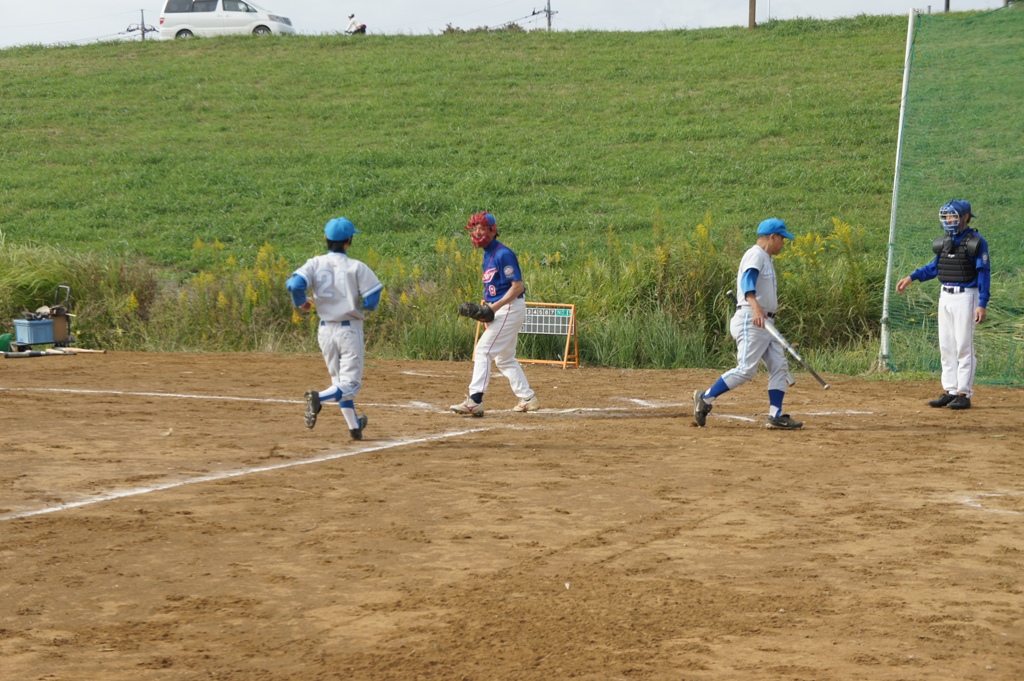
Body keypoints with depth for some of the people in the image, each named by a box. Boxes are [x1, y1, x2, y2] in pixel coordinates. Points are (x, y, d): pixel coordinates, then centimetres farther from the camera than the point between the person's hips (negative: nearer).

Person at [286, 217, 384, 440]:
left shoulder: (315, 264, -3)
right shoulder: (356, 267, -10)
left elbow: (294, 285, -17)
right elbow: (372, 299, -14)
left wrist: (300, 302, 4)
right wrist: (364, 306, 10)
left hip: (325, 331, 4)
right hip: (349, 329, -4)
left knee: (339, 381, 20)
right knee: (350, 383, -2)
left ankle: (354, 426, 26)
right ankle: (318, 397, -30)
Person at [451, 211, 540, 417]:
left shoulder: (503, 254, -16)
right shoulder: (488, 254, 13)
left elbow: (518, 286, -21)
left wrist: (495, 307, -26)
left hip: (510, 308, -10)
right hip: (501, 309, 10)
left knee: (483, 351, -15)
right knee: (504, 358, 18)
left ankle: (475, 401, -20)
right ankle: (528, 398, 25)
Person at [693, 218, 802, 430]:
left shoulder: (766, 259, 22)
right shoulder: (756, 254, -9)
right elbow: (747, 280, -26)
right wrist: (755, 307, -41)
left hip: (765, 322, 10)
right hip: (750, 320, -10)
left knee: (779, 366, 2)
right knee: (746, 369, -16)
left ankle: (776, 416, 0)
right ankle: (705, 398, -8)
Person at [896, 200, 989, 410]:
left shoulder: (976, 242, -9)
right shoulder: (944, 241, 11)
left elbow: (984, 274, -11)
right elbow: (934, 267, 21)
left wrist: (982, 304, -17)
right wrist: (911, 278, 10)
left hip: (965, 296, -7)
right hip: (945, 296, 7)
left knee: (964, 346, -6)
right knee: (946, 346, 9)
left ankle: (964, 393, -2)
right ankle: (949, 391, 15)